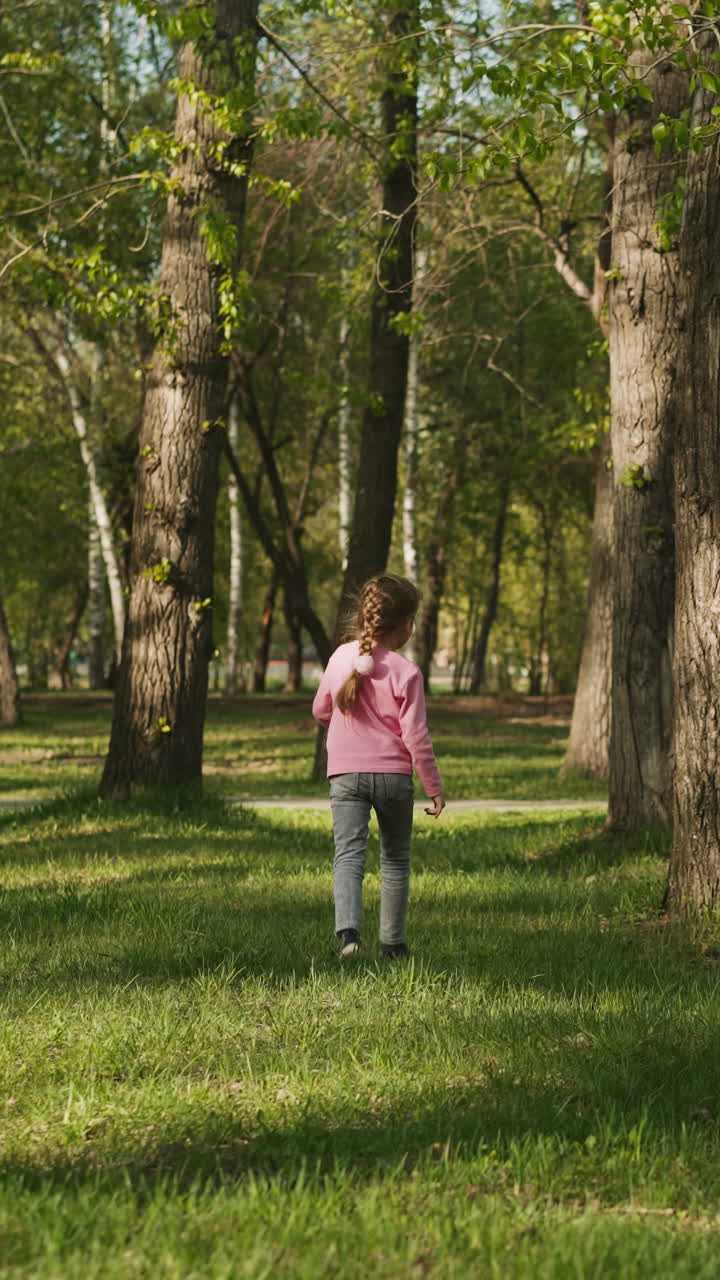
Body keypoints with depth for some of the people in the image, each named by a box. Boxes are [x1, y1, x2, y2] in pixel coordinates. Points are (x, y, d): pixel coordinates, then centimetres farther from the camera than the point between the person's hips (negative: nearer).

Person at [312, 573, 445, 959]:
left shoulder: (341, 657, 0)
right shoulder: (406, 672, -11)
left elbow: (320, 711, 13)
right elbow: (416, 737, -11)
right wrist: (435, 789, -2)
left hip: (345, 773, 2)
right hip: (393, 774, -2)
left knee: (348, 853, -6)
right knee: (395, 859, 15)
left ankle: (347, 929, -29)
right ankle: (392, 940, 20)